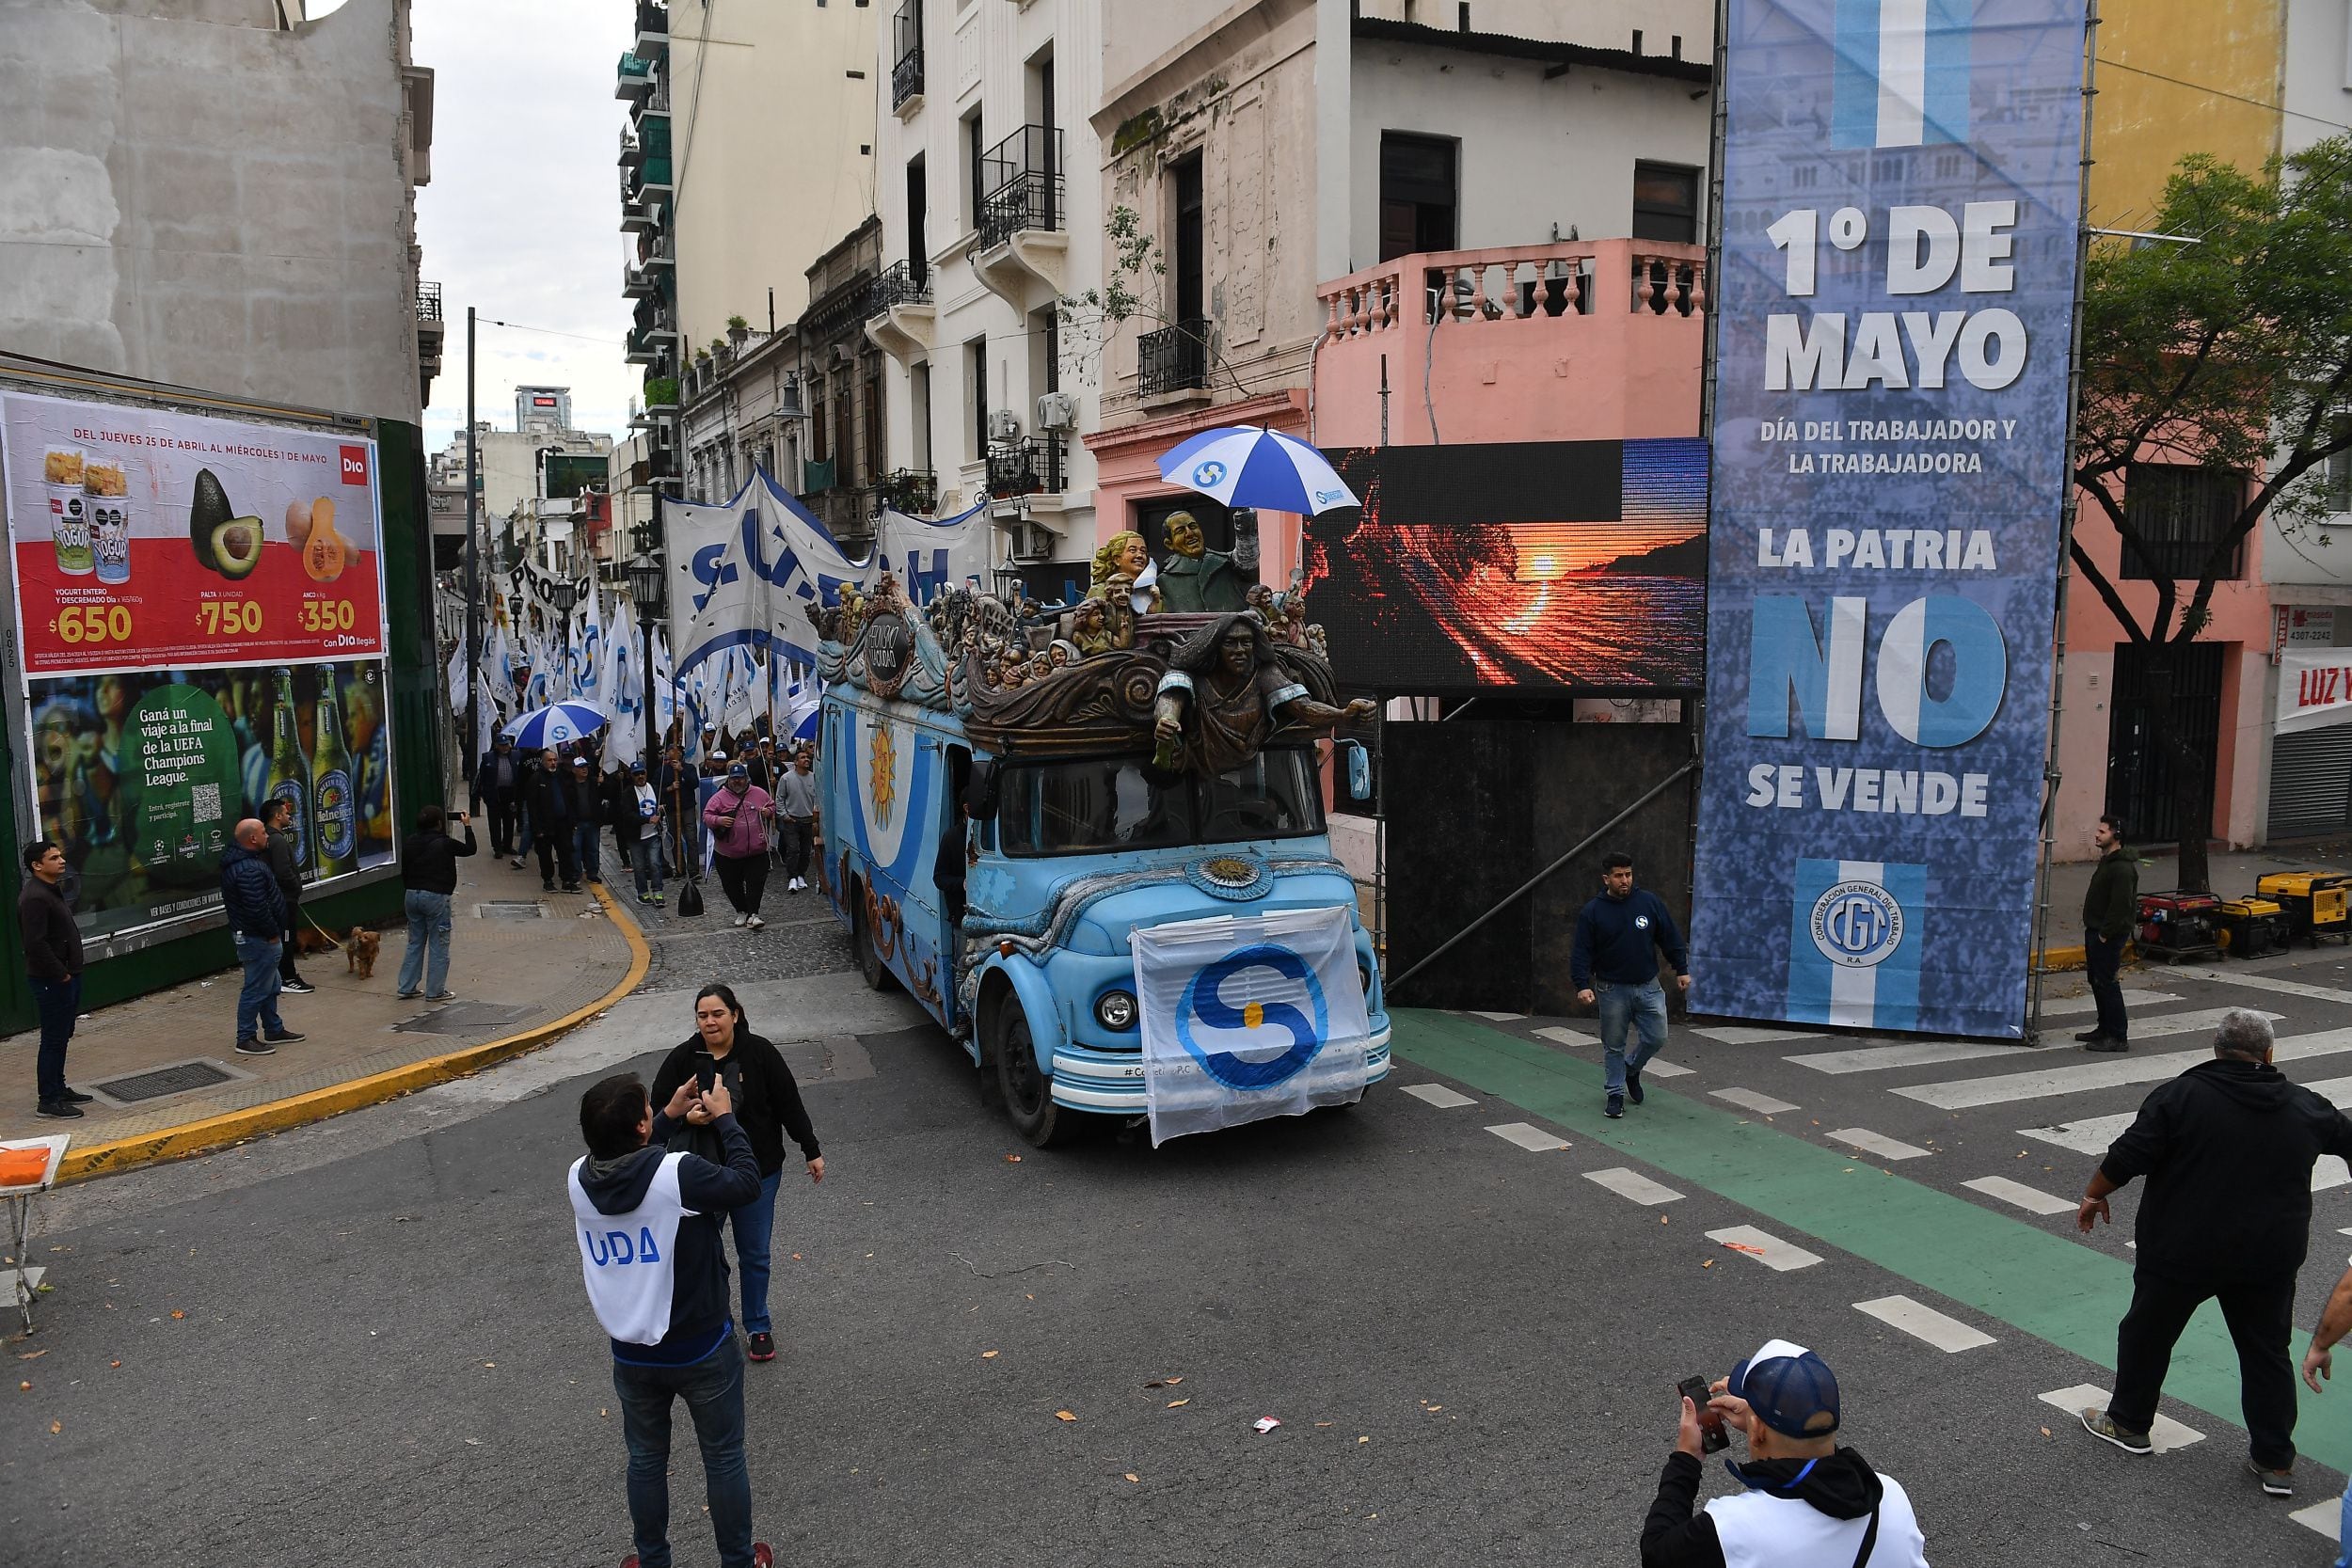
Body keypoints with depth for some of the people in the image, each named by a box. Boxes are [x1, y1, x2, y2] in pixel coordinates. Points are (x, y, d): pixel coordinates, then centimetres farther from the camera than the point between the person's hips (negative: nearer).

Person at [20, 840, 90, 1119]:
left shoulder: (52, 891, 13)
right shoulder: (34, 897, -19)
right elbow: (36, 944, -25)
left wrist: (69, 972, 15)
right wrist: (61, 974, -18)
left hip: (66, 976, 10)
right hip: (51, 980, -10)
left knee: (62, 1036, 17)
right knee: (53, 1039, -4)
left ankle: (59, 1089, 27)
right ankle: (47, 1101, 3)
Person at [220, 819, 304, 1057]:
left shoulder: (236, 861, 10)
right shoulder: (250, 870, -25)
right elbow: (257, 909, -28)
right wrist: (273, 933, -16)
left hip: (248, 934, 11)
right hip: (257, 938, -11)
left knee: (270, 985, 20)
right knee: (257, 989, -3)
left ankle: (274, 1030, 31)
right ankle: (246, 1039, 4)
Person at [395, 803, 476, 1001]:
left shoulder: (410, 843, 6)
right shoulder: (444, 844, -12)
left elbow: (404, 871, 13)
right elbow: (470, 849, 3)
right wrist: (468, 826, 13)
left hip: (412, 895, 6)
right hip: (436, 897, -6)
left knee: (415, 942, 16)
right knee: (438, 945, 3)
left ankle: (406, 988, 17)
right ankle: (435, 990, 6)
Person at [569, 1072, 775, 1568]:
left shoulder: (579, 1179, -13)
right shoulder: (677, 1174, -29)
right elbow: (746, 1182, -12)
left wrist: (672, 1115, 11)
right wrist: (724, 1117, -3)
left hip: (632, 1354, 4)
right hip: (703, 1351, -4)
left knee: (646, 1460, 23)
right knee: (724, 1459, 16)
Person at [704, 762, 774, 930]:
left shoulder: (759, 793, 5)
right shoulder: (720, 796, -1)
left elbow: (772, 805, 19)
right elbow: (706, 815, -3)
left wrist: (769, 811, -4)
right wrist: (718, 820, -23)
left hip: (757, 851, 0)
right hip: (728, 853, 0)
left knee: (756, 883, -7)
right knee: (732, 885, 10)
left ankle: (752, 915, -4)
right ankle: (741, 912, 28)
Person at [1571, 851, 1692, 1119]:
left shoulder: (1650, 902, -1)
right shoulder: (1592, 912, -7)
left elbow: (1670, 938, 6)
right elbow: (1581, 951, -8)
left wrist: (1682, 969, 5)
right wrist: (1582, 984, -17)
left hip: (1648, 987, 2)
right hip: (1612, 990, -2)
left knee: (1656, 1038, 4)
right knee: (1613, 1046, 6)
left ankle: (1631, 1069, 32)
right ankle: (1615, 1093, 20)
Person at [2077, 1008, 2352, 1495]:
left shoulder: (2180, 1096, -12)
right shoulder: (2306, 1107, 1)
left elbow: (2127, 1157, -15)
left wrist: (2093, 1195, 1)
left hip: (2181, 1253, -3)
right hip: (2269, 1258, 3)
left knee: (2147, 1333, 14)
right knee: (2266, 1351, 15)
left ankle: (2128, 1424, 27)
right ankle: (2274, 1460, 19)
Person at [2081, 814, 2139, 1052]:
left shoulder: (2122, 868, -18)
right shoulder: (2107, 861, 15)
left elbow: (2121, 905, -24)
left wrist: (2105, 934, -21)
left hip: (2109, 936, -11)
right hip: (2095, 932, 11)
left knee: (2106, 983, -8)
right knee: (2096, 981, 16)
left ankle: (2118, 1037, -3)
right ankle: (2105, 1028, 27)